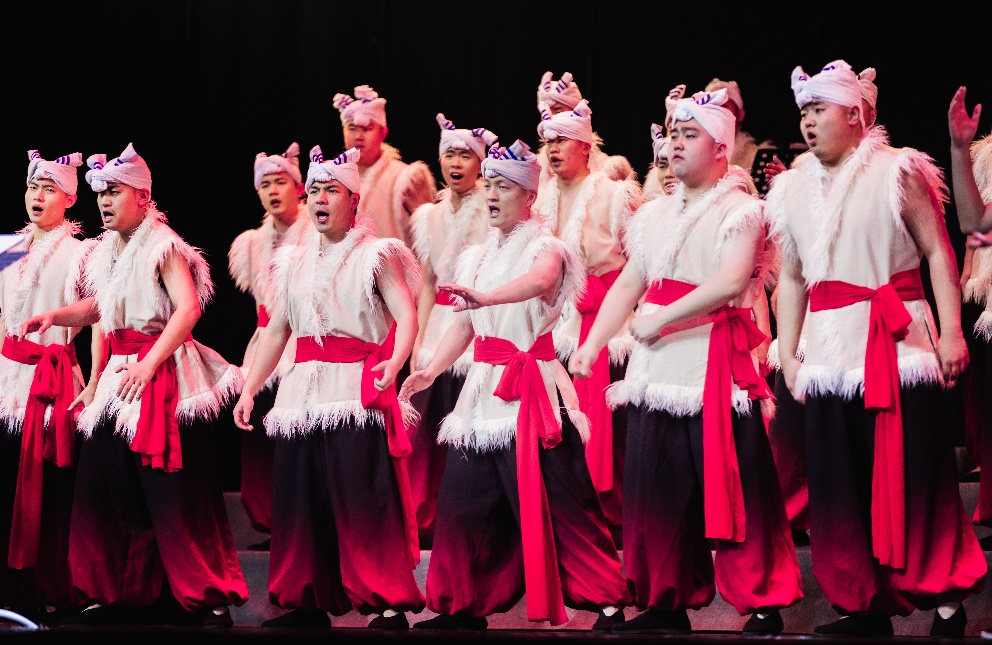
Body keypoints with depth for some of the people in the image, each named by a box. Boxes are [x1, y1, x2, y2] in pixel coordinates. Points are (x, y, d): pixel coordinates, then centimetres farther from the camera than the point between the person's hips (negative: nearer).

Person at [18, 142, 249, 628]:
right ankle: (118, 594, 17)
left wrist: (148, 366, -25)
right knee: (104, 484, 5)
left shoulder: (163, 247, -8)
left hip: (162, 375, -7)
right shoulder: (105, 253, 14)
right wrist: (54, 317, 10)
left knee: (172, 492, -8)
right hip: (120, 375, 7)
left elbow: (188, 308, -19)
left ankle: (207, 600, 0)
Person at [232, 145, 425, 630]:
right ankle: (309, 603, 13)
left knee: (362, 496, -12)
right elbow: (275, 331, 19)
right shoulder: (294, 261, 17)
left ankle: (390, 605, -9)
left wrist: (395, 362, -30)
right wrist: (249, 390, 13)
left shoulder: (375, 255, 0)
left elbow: (407, 317, -11)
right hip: (301, 391, 6)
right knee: (300, 496, 5)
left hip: (356, 389, -6)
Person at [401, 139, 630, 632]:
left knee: (555, 500, -9)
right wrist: (431, 370, 4)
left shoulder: (545, 248, -5)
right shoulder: (477, 257, 17)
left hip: (532, 389, -7)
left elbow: (539, 280, -29)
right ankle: (464, 605, 14)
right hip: (484, 389, 7)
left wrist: (485, 297, -46)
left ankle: (608, 600, -3)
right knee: (464, 496, 4)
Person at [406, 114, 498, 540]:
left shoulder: (493, 213, -3)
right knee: (428, 429, 1)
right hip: (439, 330, 5)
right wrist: (417, 342, 11)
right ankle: (426, 520, 9)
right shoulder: (430, 217, 14)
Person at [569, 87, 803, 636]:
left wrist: (661, 319, -17)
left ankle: (763, 606, -2)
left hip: (714, 361, -6)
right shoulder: (656, 214, 17)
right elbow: (627, 285, 15)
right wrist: (591, 344, 4)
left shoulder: (740, 209, -4)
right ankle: (667, 603, 15)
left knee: (728, 484, -8)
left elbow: (731, 281, -19)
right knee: (658, 485, 7)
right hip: (656, 365, 7)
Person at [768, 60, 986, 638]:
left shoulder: (896, 172, -1)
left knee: (914, 475, -5)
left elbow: (938, 252, -4)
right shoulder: (794, 189, 13)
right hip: (829, 350, 5)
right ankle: (868, 606, 11)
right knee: (841, 479, 3)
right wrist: (787, 352, 10)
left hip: (898, 344, -5)